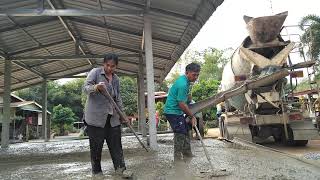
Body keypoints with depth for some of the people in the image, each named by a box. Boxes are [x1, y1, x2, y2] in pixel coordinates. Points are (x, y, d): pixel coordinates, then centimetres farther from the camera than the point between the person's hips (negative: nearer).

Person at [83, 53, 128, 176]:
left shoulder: (116, 79, 13)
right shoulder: (95, 72, -3)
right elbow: (85, 88, -12)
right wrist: (95, 87, -33)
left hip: (112, 117, 5)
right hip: (96, 116, -5)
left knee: (116, 143, 3)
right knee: (96, 145, 2)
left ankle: (120, 169, 9)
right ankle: (96, 171, 17)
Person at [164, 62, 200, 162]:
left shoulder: (185, 80, 7)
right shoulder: (183, 84, -25)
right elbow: (182, 104, -23)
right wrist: (192, 116, -14)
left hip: (177, 111, 11)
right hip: (173, 111, -10)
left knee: (185, 132, 15)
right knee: (180, 134, -7)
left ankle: (187, 155, 26)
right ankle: (178, 157, 5)